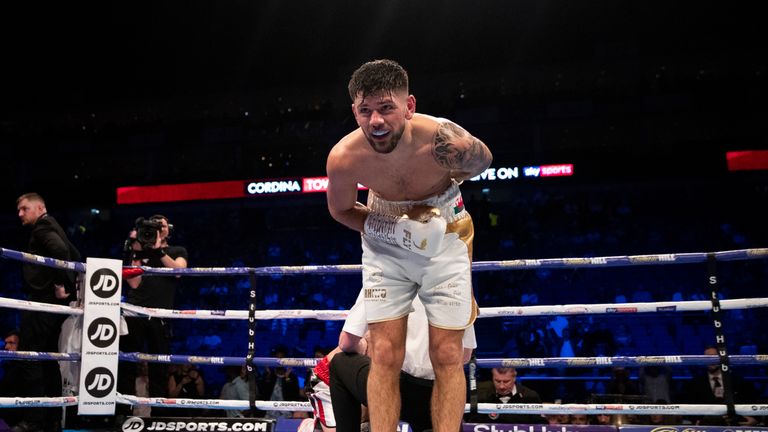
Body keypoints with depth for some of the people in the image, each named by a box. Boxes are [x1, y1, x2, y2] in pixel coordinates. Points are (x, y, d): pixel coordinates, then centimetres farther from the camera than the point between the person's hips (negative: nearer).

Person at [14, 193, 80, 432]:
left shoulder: (42, 226, -7)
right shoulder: (53, 227, 22)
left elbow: (59, 249, -26)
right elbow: (75, 257, 24)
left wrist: (59, 284, -21)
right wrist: (69, 286, 17)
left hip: (44, 299, -10)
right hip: (54, 301, 10)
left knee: (29, 357, -9)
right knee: (48, 358, 12)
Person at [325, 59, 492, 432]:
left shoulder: (445, 141, -31)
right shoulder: (343, 158, -26)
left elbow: (482, 161, -4)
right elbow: (340, 210, -3)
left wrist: (442, 189, -4)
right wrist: (393, 229, -14)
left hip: (445, 241, -1)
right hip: (386, 246, 1)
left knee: (447, 356, 0)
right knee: (384, 357, -3)